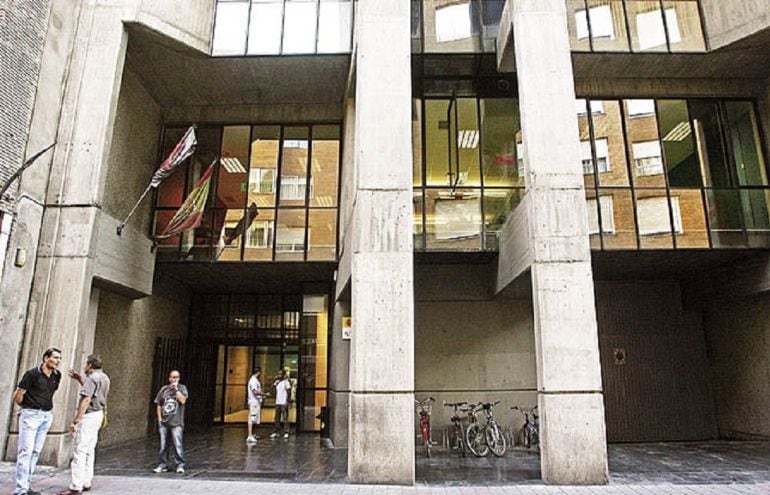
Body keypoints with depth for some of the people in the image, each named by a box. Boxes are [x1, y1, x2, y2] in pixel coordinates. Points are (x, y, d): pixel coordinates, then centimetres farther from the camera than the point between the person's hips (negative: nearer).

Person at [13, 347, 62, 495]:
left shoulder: (57, 375, 6)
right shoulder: (32, 374, -12)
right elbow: (17, 396, -7)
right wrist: (28, 407, 6)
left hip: (47, 416, 6)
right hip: (31, 415, -6)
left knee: (36, 452, 9)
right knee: (25, 451, -7)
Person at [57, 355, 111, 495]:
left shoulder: (92, 378, -16)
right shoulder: (104, 377, 13)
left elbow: (85, 401, -22)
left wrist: (75, 421, -20)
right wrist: (80, 379, 21)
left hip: (88, 415, -10)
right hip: (98, 414, 10)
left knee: (79, 452, -7)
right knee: (89, 451, 14)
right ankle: (86, 483, 18)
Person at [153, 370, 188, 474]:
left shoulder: (182, 388, 4)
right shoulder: (164, 389, 11)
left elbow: (183, 400, -12)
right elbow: (158, 405, 14)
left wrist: (176, 389, -10)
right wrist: (159, 418, 5)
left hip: (176, 423, -3)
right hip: (163, 422, 3)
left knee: (178, 445, -7)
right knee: (163, 445, 8)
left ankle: (180, 465, 0)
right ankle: (163, 465, 20)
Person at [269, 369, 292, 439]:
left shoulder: (286, 382, -8)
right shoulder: (277, 382, 11)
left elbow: (288, 392, -10)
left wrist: (287, 401, -16)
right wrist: (275, 379, 2)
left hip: (284, 403, -7)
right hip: (277, 402, 7)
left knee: (285, 418, -4)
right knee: (277, 418, 11)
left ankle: (286, 432, -1)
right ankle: (277, 431, 18)